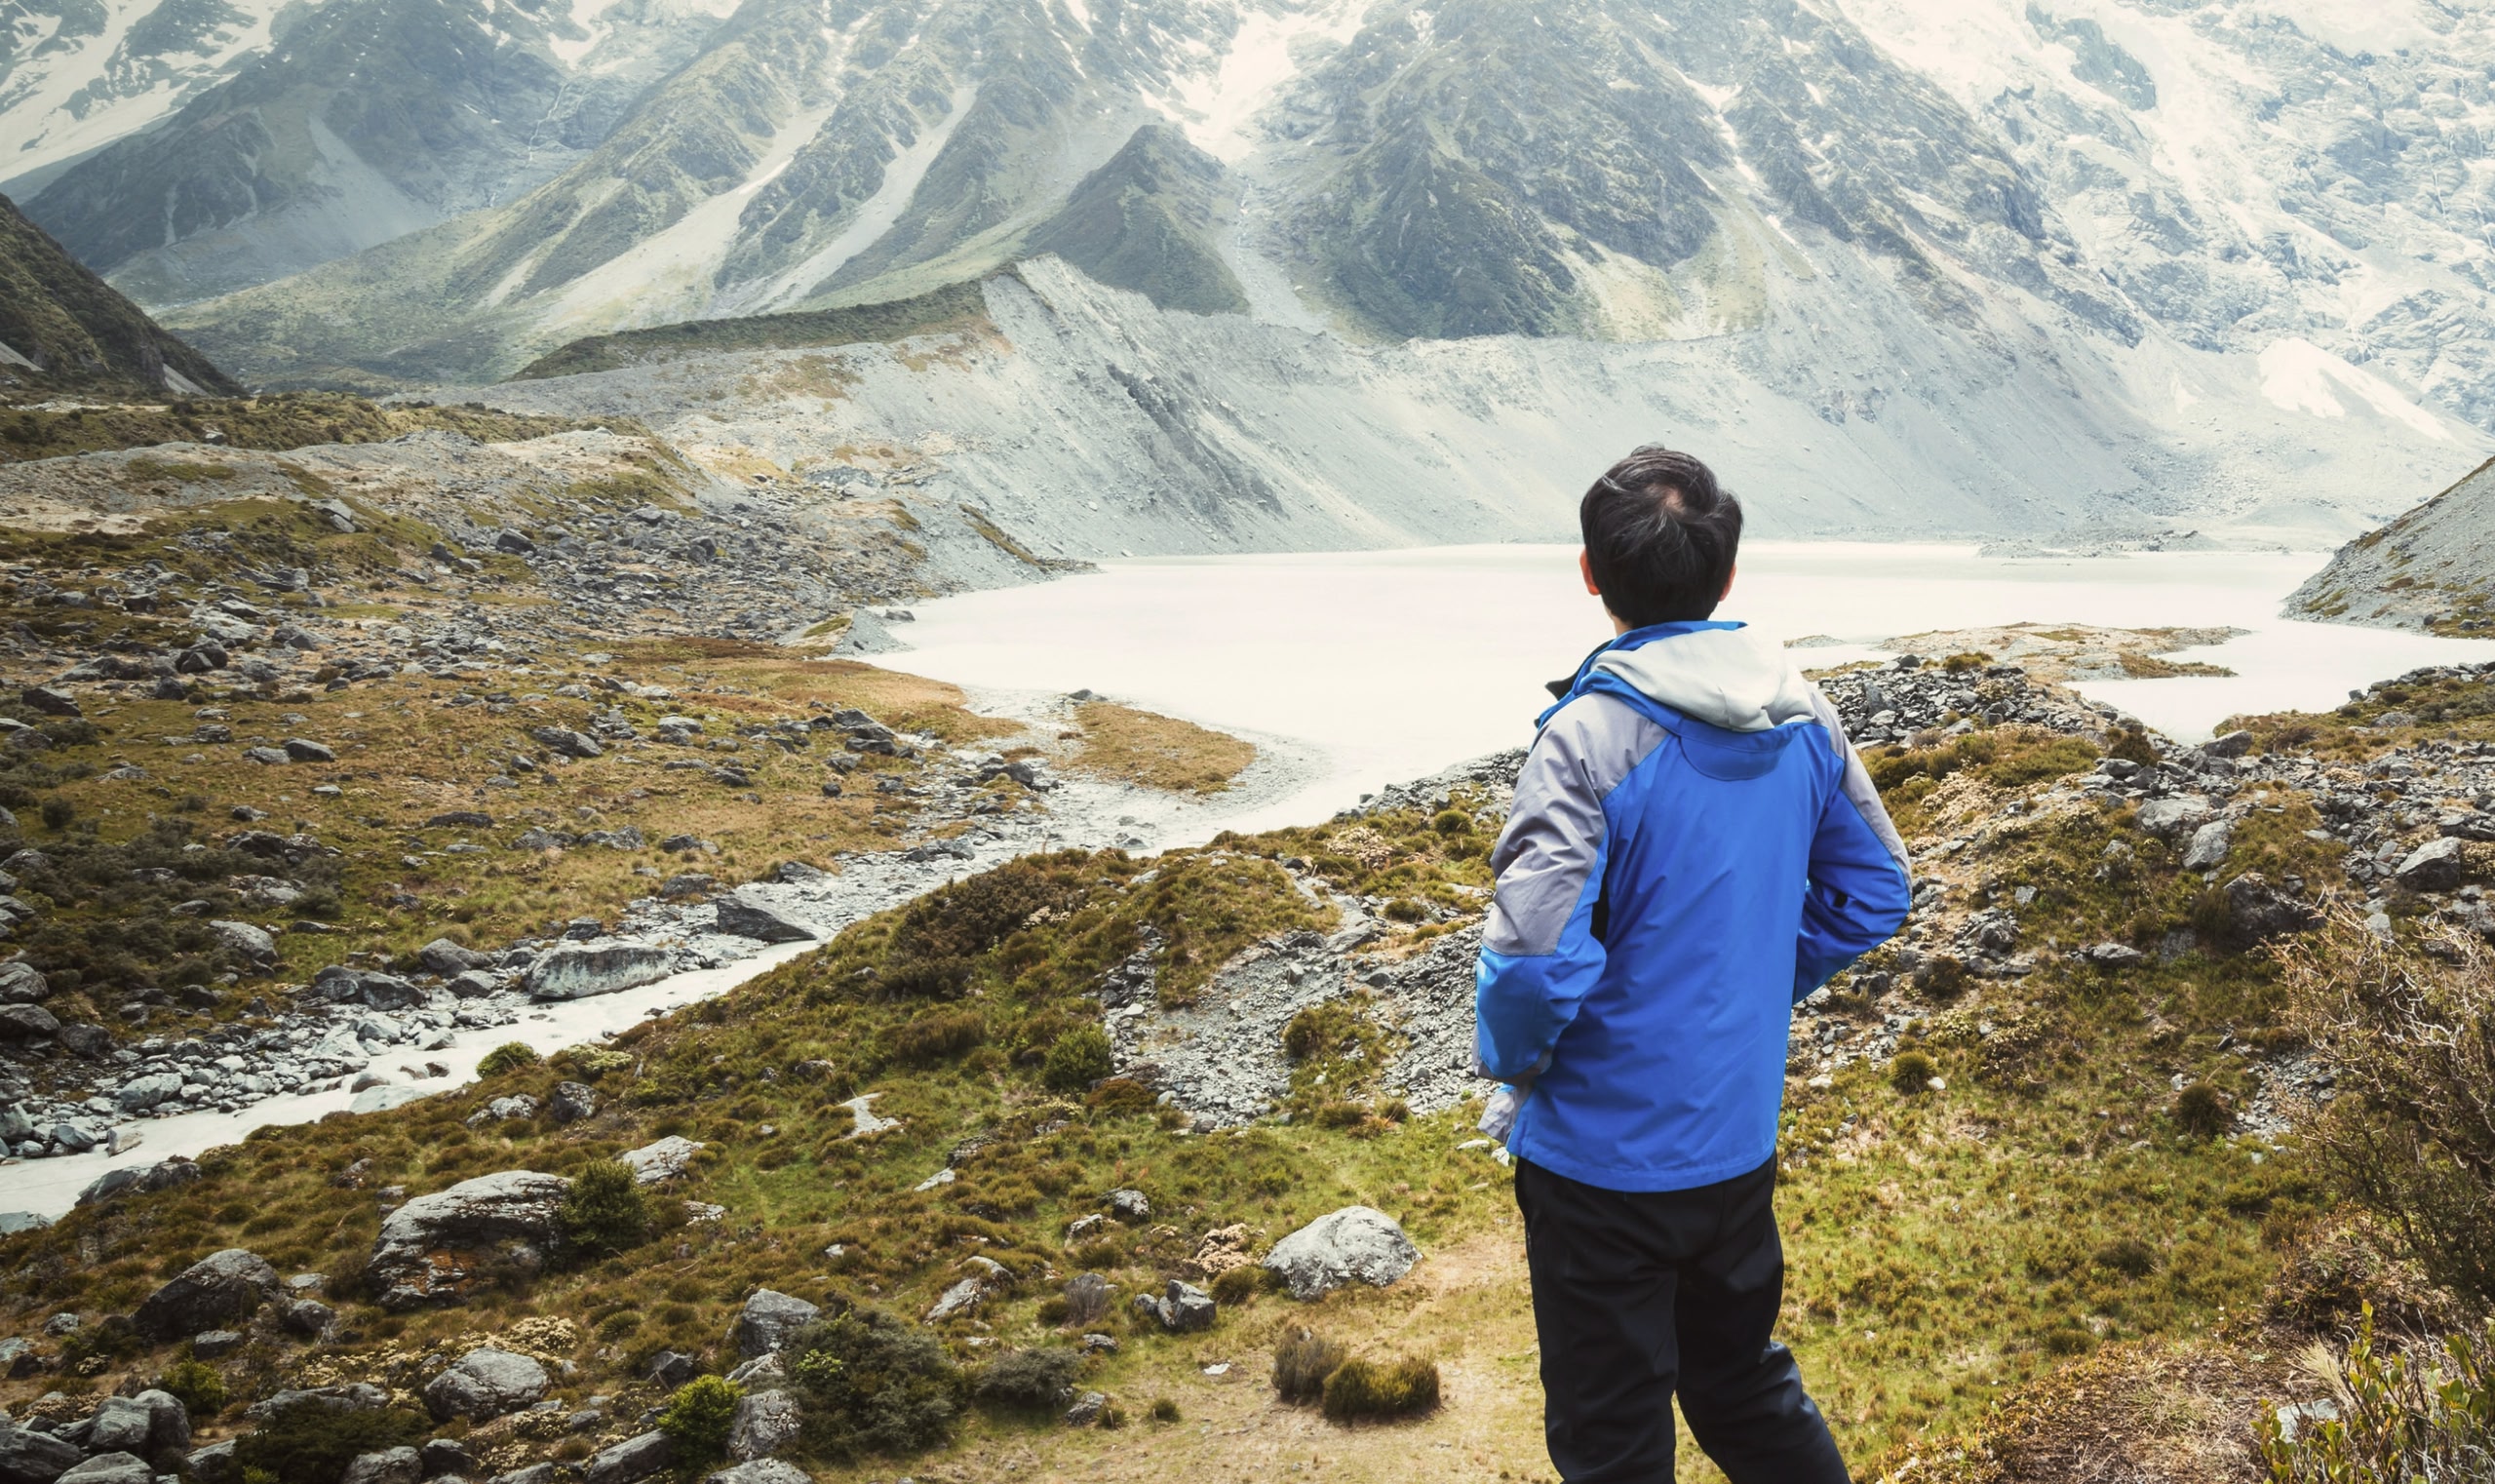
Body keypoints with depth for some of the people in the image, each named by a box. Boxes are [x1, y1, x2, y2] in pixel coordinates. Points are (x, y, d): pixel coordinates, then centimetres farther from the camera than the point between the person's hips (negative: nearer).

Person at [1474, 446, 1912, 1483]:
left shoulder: (1590, 737, -24)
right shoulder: (1803, 717, -3)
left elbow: (1537, 954, -30)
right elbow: (1873, 893, 9)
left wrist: (1513, 1069, -10)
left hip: (1606, 1155, -6)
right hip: (1741, 1141, 6)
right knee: (1743, 1383, 27)